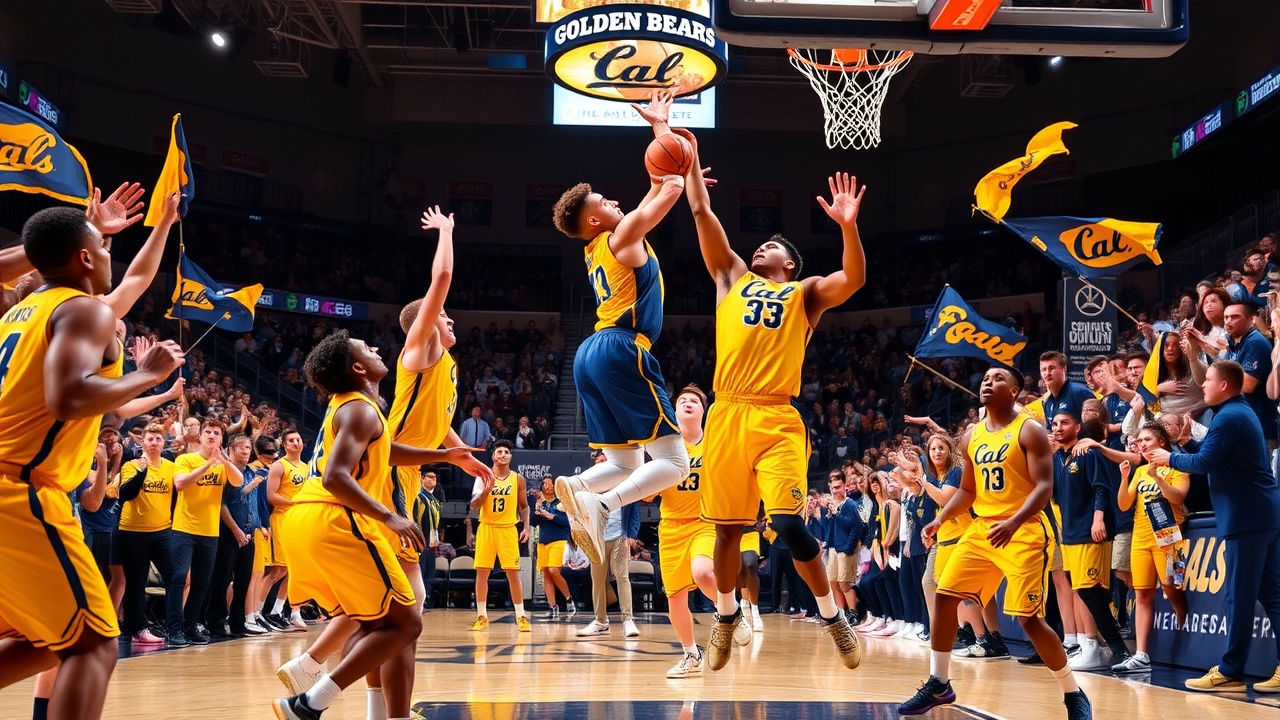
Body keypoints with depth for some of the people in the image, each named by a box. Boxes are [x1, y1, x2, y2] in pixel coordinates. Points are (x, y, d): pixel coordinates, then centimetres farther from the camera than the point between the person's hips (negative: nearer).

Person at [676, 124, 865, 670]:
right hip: (727, 416, 3)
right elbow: (702, 214, 17)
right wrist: (692, 162, 16)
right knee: (727, 526, 10)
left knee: (789, 525, -13)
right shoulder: (732, 278, 19)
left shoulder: (805, 293, 11)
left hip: (776, 420, -3)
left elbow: (854, 279, -8)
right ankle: (726, 614, 30)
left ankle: (833, 615, 5)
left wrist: (848, 225, -21)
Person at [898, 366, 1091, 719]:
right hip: (982, 529, 7)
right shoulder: (972, 436, 12)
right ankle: (938, 684, 14)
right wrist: (941, 519, 5)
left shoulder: (1030, 430, -8)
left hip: (1025, 533, -7)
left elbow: (1044, 486, -16)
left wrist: (1014, 522, -31)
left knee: (1029, 618, -10)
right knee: (945, 596, 1)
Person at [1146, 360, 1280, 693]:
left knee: (1239, 597, -4)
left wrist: (1169, 458, -1)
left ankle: (1229, 672, 1)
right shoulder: (1242, 411, 18)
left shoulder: (1228, 417, -14)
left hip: (1246, 518, -10)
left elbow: (1203, 462, -16)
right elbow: (1213, 455, 21)